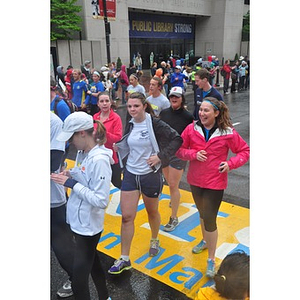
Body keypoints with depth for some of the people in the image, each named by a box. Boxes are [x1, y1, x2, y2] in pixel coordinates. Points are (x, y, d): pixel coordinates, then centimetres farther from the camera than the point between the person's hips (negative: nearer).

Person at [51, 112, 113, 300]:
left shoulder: (99, 159, -25)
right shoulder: (82, 152, 1)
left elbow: (101, 200, -27)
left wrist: (72, 184, -22)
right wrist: (71, 174, -4)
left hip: (88, 226, -9)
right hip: (78, 221, 9)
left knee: (79, 280, 4)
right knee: (92, 263, 26)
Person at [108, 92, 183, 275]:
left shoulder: (155, 123, -14)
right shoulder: (130, 125, 3)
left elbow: (177, 139, -16)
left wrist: (160, 157, -21)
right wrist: (117, 147, 0)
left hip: (151, 175, -4)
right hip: (130, 174, 4)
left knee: (152, 212, 18)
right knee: (127, 216, 1)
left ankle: (155, 240, 48)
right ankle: (124, 260, 13)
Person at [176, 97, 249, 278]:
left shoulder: (228, 133, -13)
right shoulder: (192, 129, -7)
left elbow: (245, 151, -2)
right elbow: (179, 149, -1)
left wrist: (230, 164, -18)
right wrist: (193, 154, -20)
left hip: (215, 183, -4)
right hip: (195, 180, 4)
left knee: (209, 219, -3)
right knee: (202, 214, 23)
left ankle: (211, 260, 15)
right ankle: (205, 241, 51)